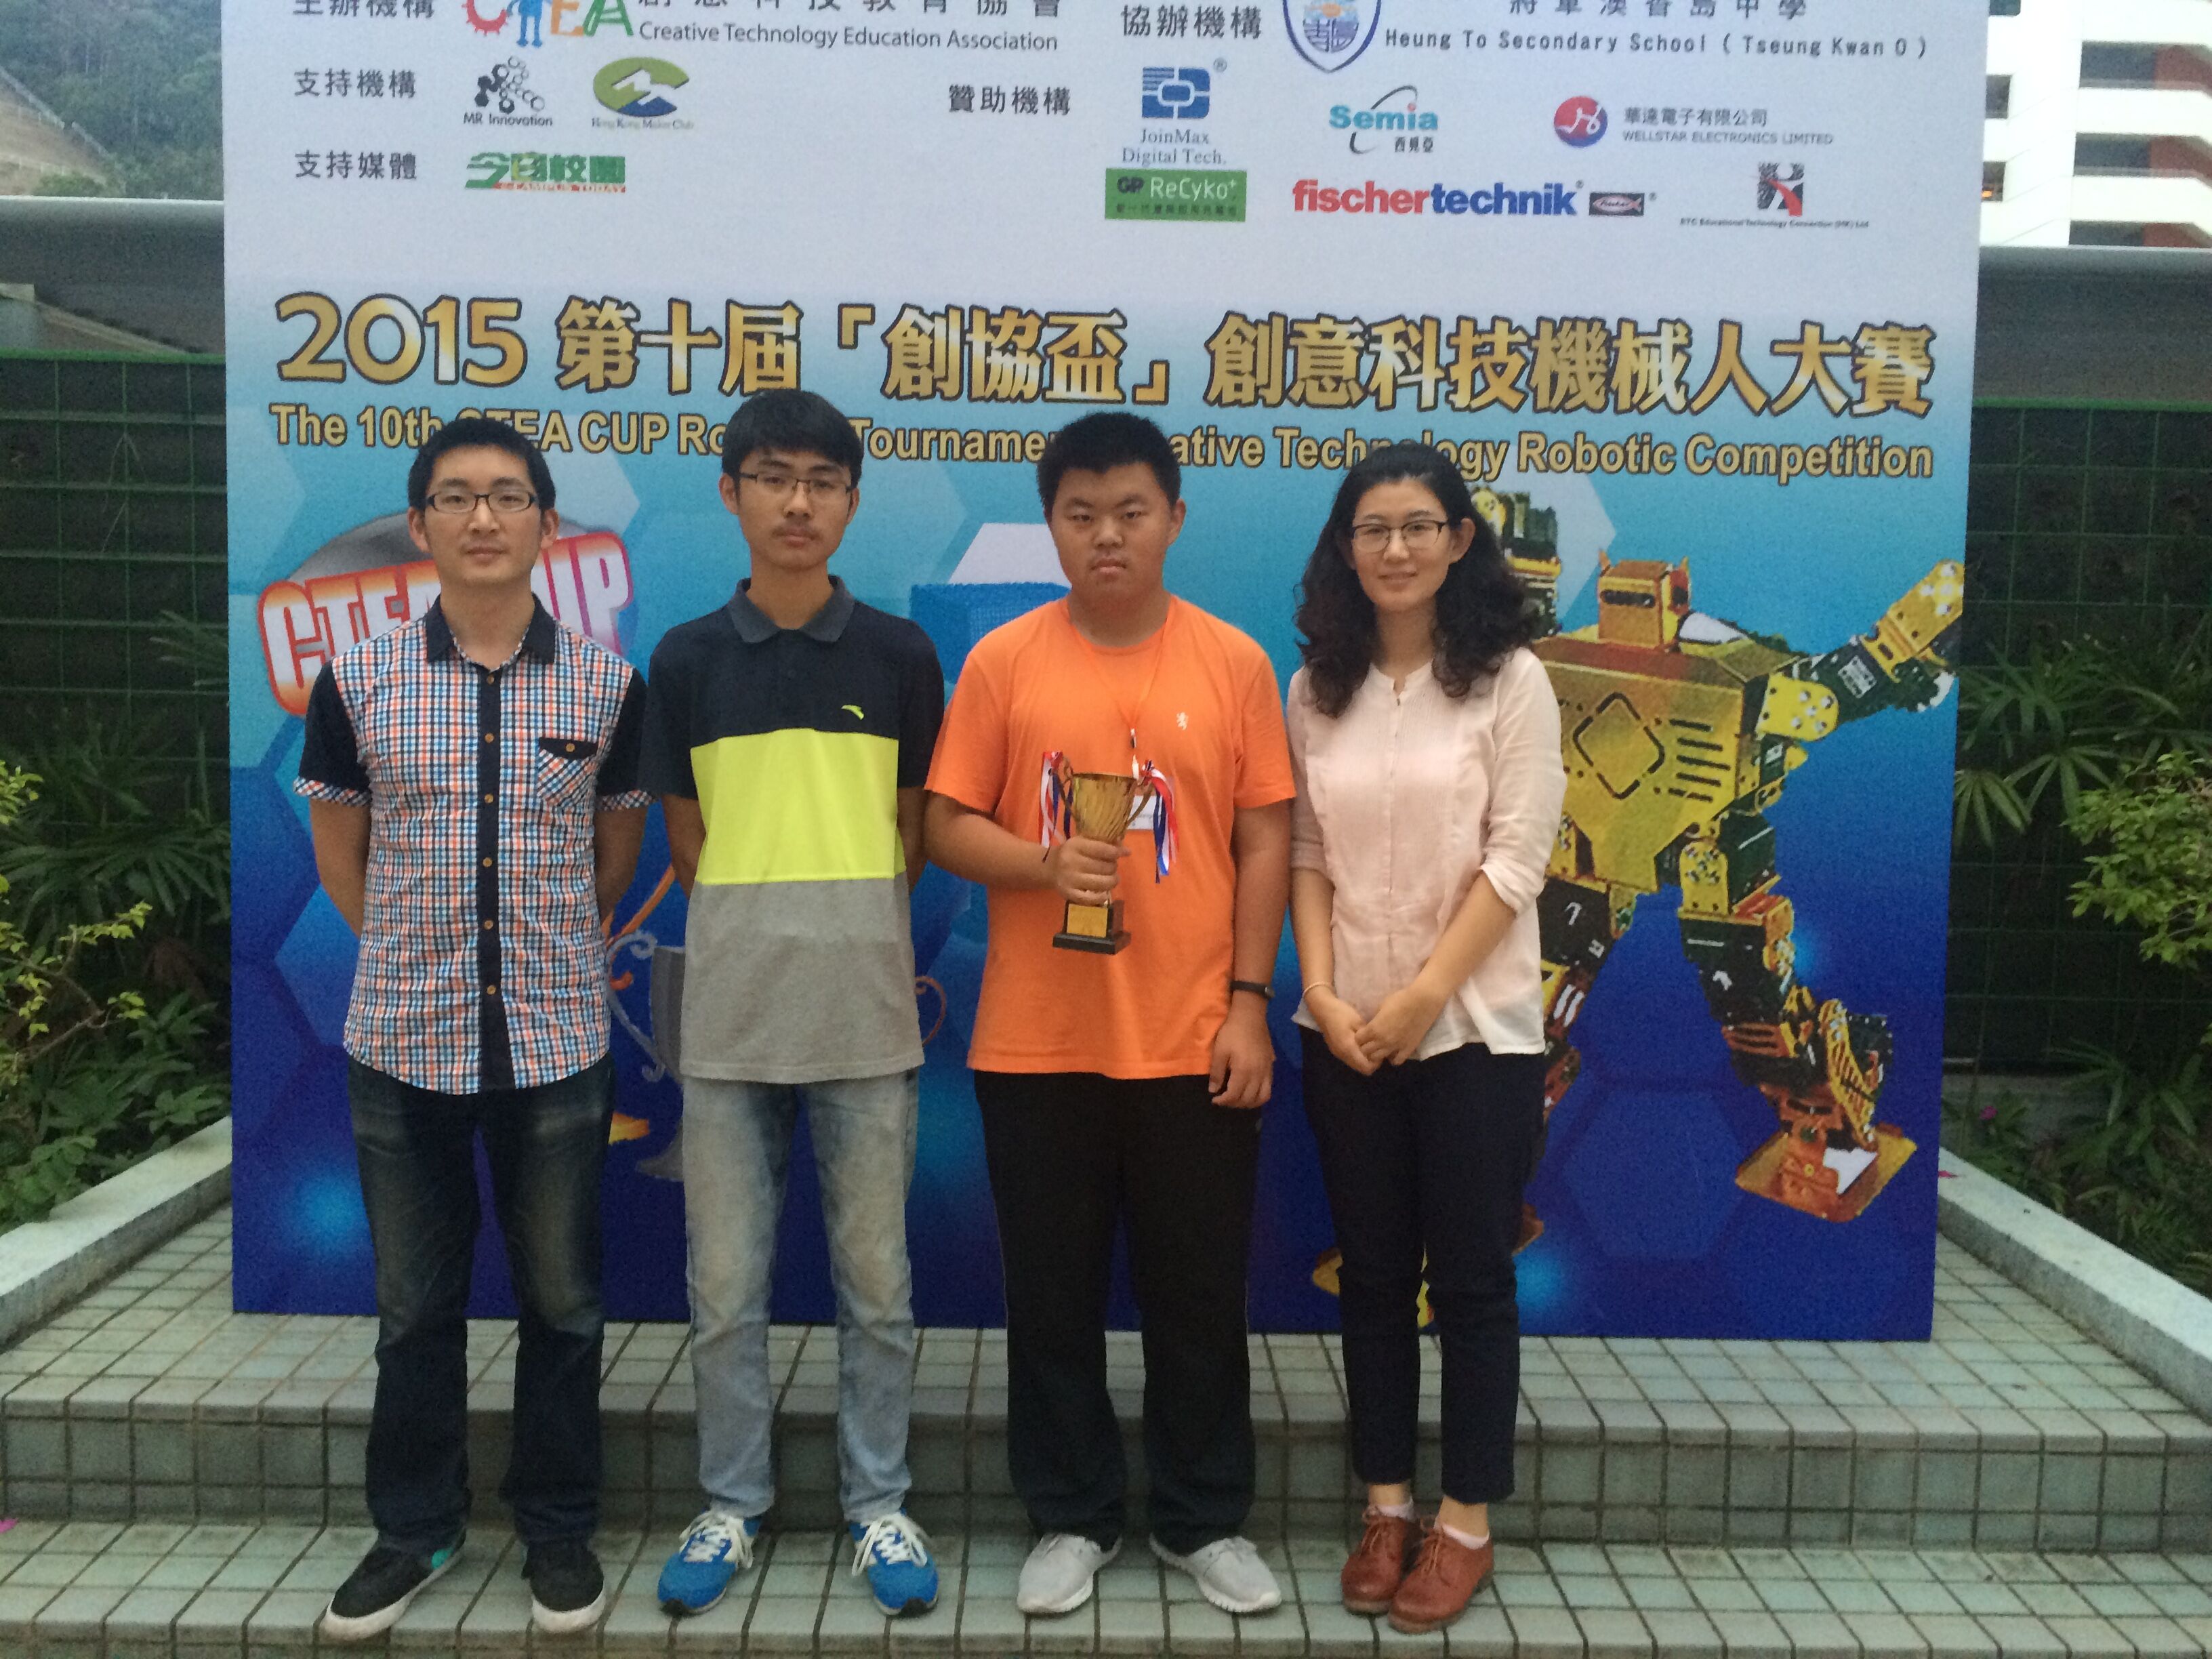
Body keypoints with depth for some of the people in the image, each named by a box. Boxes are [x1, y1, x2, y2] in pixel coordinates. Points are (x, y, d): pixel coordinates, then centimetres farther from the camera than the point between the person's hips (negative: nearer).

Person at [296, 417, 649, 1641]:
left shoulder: (607, 684, -1)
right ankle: (414, 1527, 31)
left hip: (558, 1041, 0)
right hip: (402, 1040, 1)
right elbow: (339, 854, 10)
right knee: (414, 1303, 13)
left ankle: (559, 1528, 27)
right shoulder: (356, 682, -1)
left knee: (562, 1301, 10)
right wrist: (419, 953, 8)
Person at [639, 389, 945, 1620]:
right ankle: (734, 1506, 26)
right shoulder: (687, 661, 3)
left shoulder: (901, 656, 1)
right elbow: (688, 841, 10)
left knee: (876, 1279, 9)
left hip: (866, 1013, 0)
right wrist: (759, 934, 8)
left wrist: (848, 933, 7)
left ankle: (880, 1504, 25)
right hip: (730, 1014, 1)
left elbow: (913, 834, 9)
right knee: (727, 1285, 9)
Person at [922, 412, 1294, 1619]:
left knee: (1199, 1293, 11)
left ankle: (1205, 1520, 29)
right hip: (1036, 1044, 0)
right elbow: (946, 826, 1)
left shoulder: (1234, 663, 2)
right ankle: (1071, 1519, 29)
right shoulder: (1003, 661, 0)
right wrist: (1041, 865, -19)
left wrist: (1249, 1001, -3)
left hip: (1194, 1040, 0)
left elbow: (1265, 840, 3)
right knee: (1053, 1295, 11)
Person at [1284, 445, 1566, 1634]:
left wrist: (1423, 995, -14)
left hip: (1473, 1029, -3)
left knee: (1471, 1279, 6)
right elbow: (1306, 855, 4)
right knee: (1372, 1274, 12)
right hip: (1344, 1032, 3)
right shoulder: (1318, 688, 6)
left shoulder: (1509, 680, -4)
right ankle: (1386, 1507, 26)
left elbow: (1515, 862, -9)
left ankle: (1467, 1522, 21)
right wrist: (1323, 993, -8)